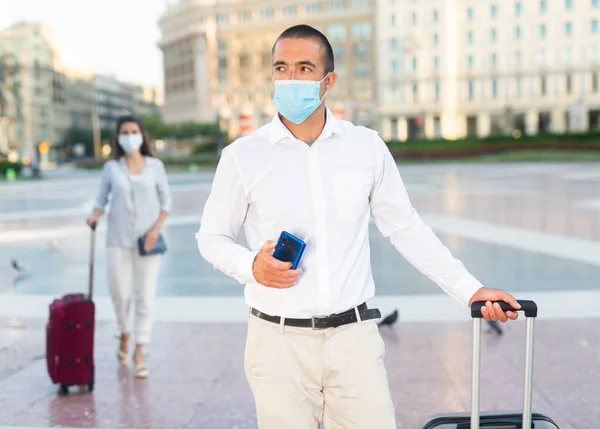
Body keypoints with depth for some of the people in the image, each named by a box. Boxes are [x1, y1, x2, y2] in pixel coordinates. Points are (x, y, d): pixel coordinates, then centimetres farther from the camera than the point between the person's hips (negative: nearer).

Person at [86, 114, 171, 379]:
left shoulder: (155, 166, 4)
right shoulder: (111, 168, 5)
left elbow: (166, 200, 6)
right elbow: (101, 199, 8)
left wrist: (156, 228, -7)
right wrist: (95, 215, -13)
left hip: (147, 239, 0)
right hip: (118, 238, 1)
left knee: (145, 296, -2)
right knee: (119, 292, 1)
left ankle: (138, 354, 7)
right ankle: (124, 335, 32)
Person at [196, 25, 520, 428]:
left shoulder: (367, 147, 2)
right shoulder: (243, 156, -2)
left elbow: (406, 228, 10)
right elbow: (212, 236, 8)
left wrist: (470, 289, 6)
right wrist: (251, 266, -12)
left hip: (355, 337, 1)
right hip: (279, 341, -1)